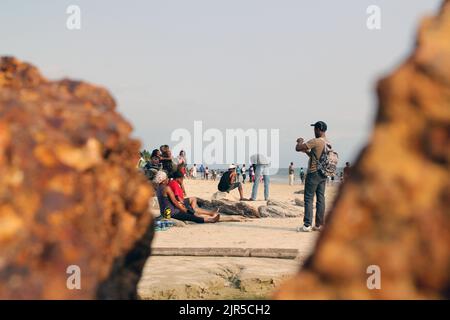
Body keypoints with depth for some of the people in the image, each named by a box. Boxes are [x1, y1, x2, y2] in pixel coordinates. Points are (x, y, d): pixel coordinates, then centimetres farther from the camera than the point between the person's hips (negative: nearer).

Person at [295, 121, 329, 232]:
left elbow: (298, 148, -16)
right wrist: (306, 151, 22)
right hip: (323, 174, 8)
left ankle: (307, 225, -8)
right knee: (320, 199, 8)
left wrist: (300, 141, 3)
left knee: (308, 199, -4)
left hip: (313, 173, -8)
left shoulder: (315, 142, -16)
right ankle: (319, 224, 10)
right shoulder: (328, 144, 11)